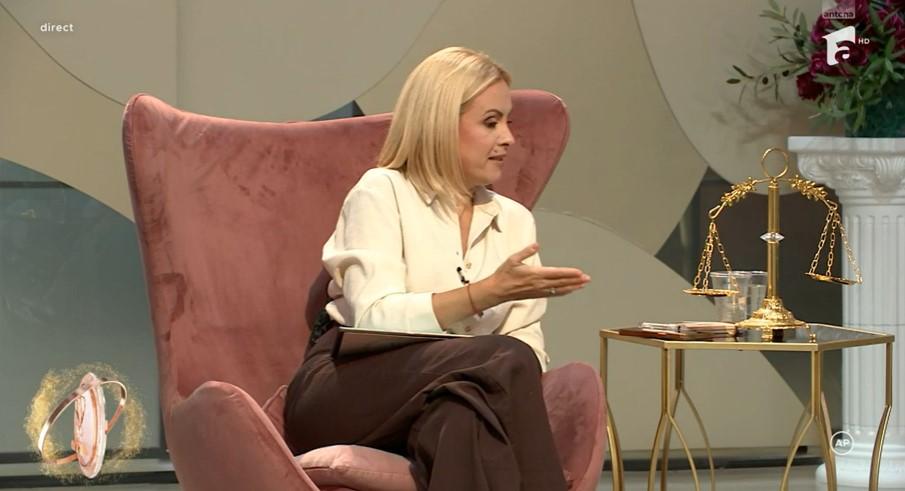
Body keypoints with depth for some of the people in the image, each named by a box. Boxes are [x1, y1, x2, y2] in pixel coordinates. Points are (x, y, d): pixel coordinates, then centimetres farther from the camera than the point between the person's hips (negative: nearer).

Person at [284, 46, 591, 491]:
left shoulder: (514, 220, 19)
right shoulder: (382, 192, 2)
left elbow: (527, 341, 8)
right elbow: (376, 320, -12)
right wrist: (490, 291, -17)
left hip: (452, 402, 4)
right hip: (348, 388, -4)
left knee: (461, 417, -35)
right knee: (504, 361, -31)